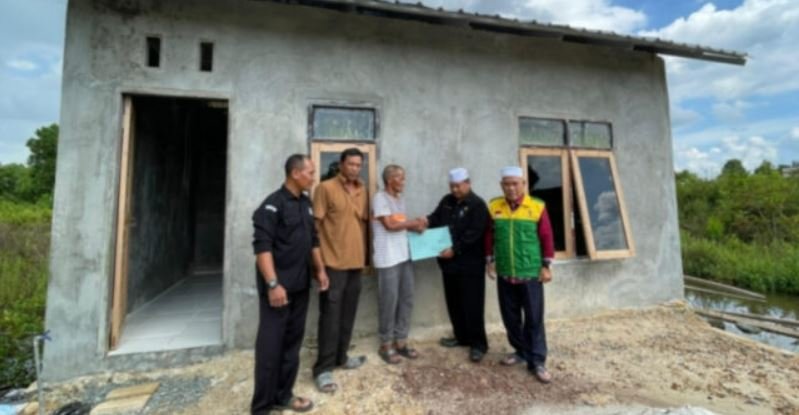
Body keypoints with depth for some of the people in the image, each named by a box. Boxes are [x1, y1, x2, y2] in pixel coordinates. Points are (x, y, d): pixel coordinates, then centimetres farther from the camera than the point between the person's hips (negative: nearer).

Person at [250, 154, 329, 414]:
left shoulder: (306, 203, 11)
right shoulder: (273, 205, -13)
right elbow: (262, 247, -19)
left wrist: (320, 269, 15)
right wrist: (273, 284, -24)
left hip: (300, 285, 8)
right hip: (278, 286, -7)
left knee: (292, 342, 15)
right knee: (270, 345, 3)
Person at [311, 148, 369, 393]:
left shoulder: (363, 191, 11)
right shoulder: (325, 188, -7)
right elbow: (316, 224, -8)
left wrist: (365, 255, 15)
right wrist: (318, 260, -10)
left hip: (356, 261, 6)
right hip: (333, 262, -6)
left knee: (348, 313, 15)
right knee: (330, 315, 0)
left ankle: (341, 357, 32)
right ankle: (323, 369, 13)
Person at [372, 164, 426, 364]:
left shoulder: (400, 199, 16)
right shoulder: (380, 198, -9)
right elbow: (389, 225, -16)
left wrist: (416, 226, -3)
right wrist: (413, 223, -7)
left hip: (405, 256, 8)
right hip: (388, 259, -8)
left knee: (406, 299, 11)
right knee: (389, 301, 1)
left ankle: (401, 341, 24)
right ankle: (386, 344, 16)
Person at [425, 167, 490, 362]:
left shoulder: (478, 205, -10)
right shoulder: (447, 201, 10)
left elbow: (473, 234, -18)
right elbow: (436, 217, 12)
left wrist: (455, 249, -23)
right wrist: (427, 221, -12)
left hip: (470, 263, -7)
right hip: (449, 261, 7)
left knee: (472, 304, 0)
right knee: (453, 302, 16)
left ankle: (478, 343, 14)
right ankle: (461, 336, 33)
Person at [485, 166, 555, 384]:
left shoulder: (537, 207, -7)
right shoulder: (493, 207, 0)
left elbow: (546, 237, -3)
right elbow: (489, 235, 7)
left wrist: (546, 266, -3)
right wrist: (490, 260, 6)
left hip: (531, 274, -3)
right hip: (505, 274, 3)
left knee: (534, 318, 5)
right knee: (511, 317, 14)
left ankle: (537, 362, 17)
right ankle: (520, 351, 33)